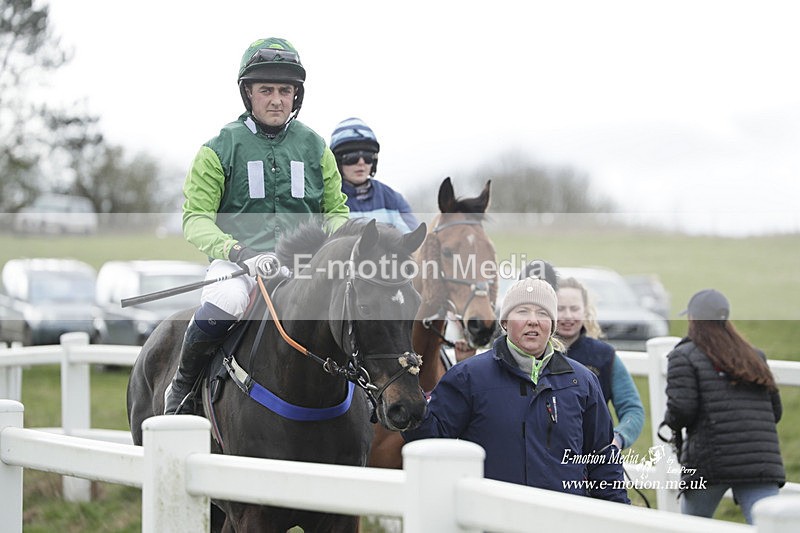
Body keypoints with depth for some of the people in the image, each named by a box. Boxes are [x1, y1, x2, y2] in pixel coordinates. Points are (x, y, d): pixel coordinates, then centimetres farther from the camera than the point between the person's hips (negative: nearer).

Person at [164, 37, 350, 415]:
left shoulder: (315, 148, 14)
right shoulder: (220, 149, 4)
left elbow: (337, 210, 20)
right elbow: (196, 219, -2)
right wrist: (240, 253, -19)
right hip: (237, 261, -3)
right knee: (223, 304, -36)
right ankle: (183, 384, -8)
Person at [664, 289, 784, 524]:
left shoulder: (683, 356, 3)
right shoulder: (755, 357, 19)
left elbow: (681, 407, -9)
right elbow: (775, 411, 18)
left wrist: (672, 422, 12)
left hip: (710, 461, -3)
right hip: (760, 462, 3)